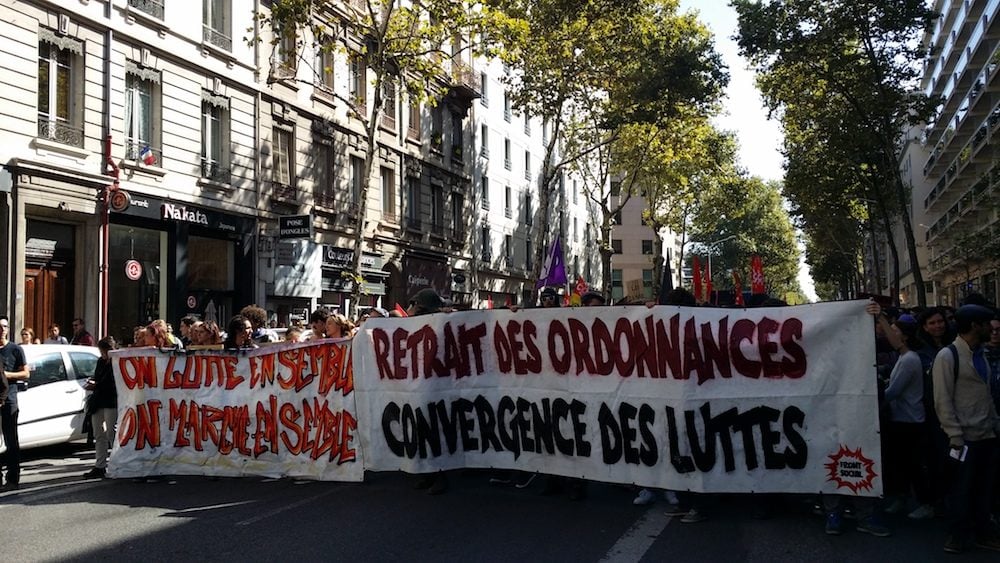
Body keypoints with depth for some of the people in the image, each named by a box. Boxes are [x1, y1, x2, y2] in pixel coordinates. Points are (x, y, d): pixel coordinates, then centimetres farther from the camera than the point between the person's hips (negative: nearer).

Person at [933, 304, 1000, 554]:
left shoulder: (980, 354, 12)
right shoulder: (948, 356, -11)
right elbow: (942, 401, -14)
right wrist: (955, 436, -16)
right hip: (966, 436, -7)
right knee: (962, 488, 4)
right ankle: (959, 535, 17)